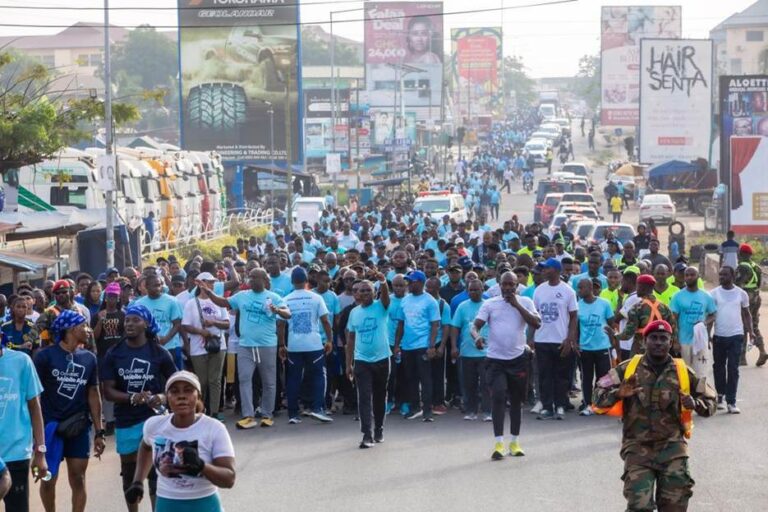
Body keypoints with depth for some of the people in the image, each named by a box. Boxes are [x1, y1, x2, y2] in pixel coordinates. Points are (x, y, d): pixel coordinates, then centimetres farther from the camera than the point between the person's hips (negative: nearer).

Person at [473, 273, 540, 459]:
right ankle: (499, 443, -13)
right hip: (495, 359, -1)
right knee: (498, 396, -13)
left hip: (518, 358, 1)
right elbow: (475, 325, -3)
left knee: (516, 400, 10)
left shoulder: (525, 302, 3)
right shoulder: (490, 304, 2)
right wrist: (477, 336, -27)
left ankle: (514, 442, 21)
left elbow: (537, 324, -11)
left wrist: (517, 305, -14)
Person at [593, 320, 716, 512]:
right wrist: (618, 394, -20)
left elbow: (709, 401, 12)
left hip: (672, 444, 1)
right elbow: (599, 395, 1)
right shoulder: (628, 369, 2)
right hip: (638, 445, -1)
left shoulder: (683, 372, 5)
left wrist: (695, 404, -11)